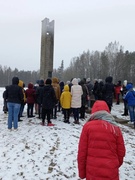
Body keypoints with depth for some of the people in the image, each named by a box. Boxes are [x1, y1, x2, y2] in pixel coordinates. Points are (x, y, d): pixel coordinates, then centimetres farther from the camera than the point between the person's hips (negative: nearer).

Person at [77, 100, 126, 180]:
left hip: (92, 173, -1)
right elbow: (121, 152, 4)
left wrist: (82, 172, 8)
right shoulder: (116, 129, -3)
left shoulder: (88, 126, -7)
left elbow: (82, 152, -5)